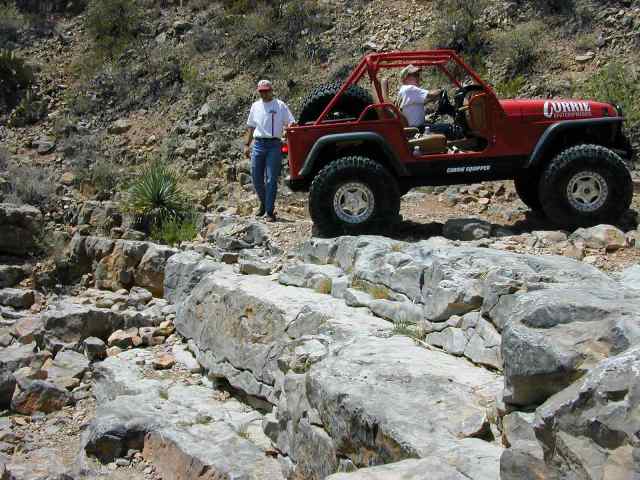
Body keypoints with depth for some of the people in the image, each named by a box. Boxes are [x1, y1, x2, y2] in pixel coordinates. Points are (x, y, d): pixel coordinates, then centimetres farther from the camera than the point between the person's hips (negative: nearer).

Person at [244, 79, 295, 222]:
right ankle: (263, 203, 30)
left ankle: (270, 211, -1)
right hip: (258, 144, 4)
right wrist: (246, 145, 14)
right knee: (256, 178, 7)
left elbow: (291, 124, -1)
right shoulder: (255, 106, 14)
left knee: (271, 179, -4)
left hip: (274, 145, -4)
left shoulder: (280, 105, 3)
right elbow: (250, 127, 19)